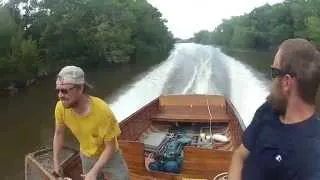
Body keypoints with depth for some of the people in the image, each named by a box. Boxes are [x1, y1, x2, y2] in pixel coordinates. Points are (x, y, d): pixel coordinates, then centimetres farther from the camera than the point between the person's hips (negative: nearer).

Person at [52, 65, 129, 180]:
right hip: (86, 157, 3)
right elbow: (58, 133, -3)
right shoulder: (61, 107, -24)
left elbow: (110, 147, -22)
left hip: (111, 156, -3)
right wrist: (56, 162, -3)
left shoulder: (102, 111, -34)